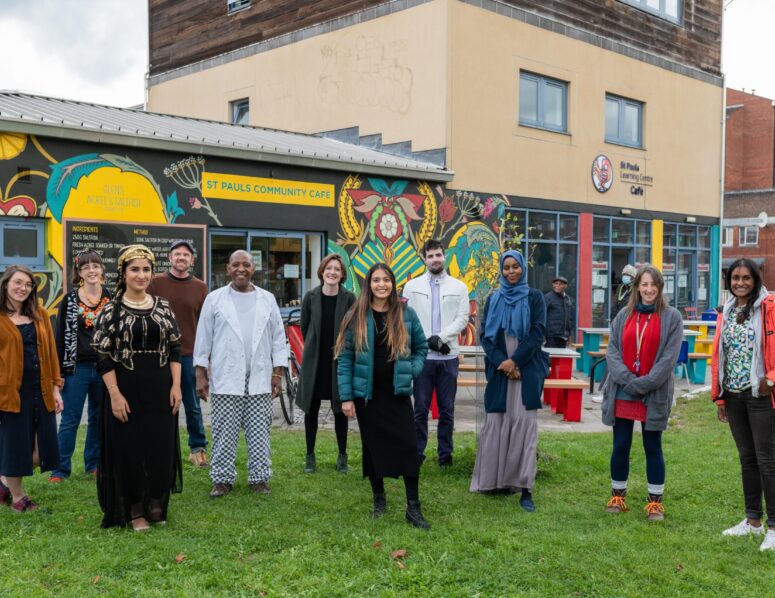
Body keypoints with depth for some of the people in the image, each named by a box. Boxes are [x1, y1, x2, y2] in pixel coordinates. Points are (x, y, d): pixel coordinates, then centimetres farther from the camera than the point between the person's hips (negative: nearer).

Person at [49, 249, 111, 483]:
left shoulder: (112, 299, 4)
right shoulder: (70, 300, -1)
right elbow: (61, 336, -1)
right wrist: (59, 371, -5)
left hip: (105, 367, 2)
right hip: (77, 367, -2)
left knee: (99, 419, 11)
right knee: (70, 420, 1)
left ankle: (94, 464, 24)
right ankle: (61, 469, 10)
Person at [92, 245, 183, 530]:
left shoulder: (163, 307, 6)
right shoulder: (112, 310, -4)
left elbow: (175, 349, 7)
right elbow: (103, 356, -7)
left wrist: (176, 385, -2)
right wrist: (115, 394, -13)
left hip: (160, 388, 3)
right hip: (125, 389, -3)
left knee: (161, 447, 8)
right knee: (129, 448, 4)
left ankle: (156, 504, 25)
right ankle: (135, 509, 18)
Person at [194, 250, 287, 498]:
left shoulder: (267, 299, 8)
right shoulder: (214, 299, 4)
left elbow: (278, 338, 9)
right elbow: (203, 338, 4)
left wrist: (278, 373, 4)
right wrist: (200, 375, 1)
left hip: (260, 380, 1)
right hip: (225, 379, -1)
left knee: (259, 432, 5)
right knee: (224, 433, 3)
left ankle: (259, 478, 15)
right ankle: (222, 479, 14)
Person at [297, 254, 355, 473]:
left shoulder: (349, 298, -5)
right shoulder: (311, 297, -2)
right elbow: (304, 327, 9)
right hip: (315, 361, 1)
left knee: (340, 410, 7)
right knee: (311, 409, 7)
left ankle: (342, 456, 19)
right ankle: (310, 456, 19)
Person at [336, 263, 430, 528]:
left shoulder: (406, 313, 2)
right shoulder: (357, 317, -2)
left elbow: (421, 347, 13)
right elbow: (345, 358, -2)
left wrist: (412, 369, -5)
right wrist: (346, 397, -6)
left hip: (398, 392, 0)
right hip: (367, 394, 0)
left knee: (408, 445, -7)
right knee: (372, 446, 9)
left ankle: (413, 507, 1)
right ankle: (379, 499, 26)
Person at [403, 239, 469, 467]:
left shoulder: (459, 287, 8)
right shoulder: (412, 286, 7)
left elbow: (462, 319, 1)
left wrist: (441, 337, -13)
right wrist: (428, 341, -8)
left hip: (449, 356, 1)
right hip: (422, 355, -1)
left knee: (447, 409, 6)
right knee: (421, 409, 3)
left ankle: (445, 453, 15)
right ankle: (418, 452, 12)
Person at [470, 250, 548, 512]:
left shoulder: (534, 297, 5)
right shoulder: (493, 299, 12)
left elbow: (538, 333, -4)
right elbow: (485, 334, 6)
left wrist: (515, 360, -12)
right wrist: (501, 362, -8)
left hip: (527, 370, -2)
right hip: (499, 370, 3)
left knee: (524, 423, -8)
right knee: (496, 423, 0)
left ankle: (525, 488, -7)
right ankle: (497, 480, 9)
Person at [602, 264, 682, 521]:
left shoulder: (671, 317, -1)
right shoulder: (623, 316, 9)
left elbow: (669, 357, -8)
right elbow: (612, 351, 2)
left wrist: (644, 383, -15)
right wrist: (627, 379, -13)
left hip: (654, 395, -3)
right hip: (622, 392, 3)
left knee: (653, 449, 5)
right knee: (620, 447, 8)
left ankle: (655, 501, 15)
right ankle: (618, 496, 21)